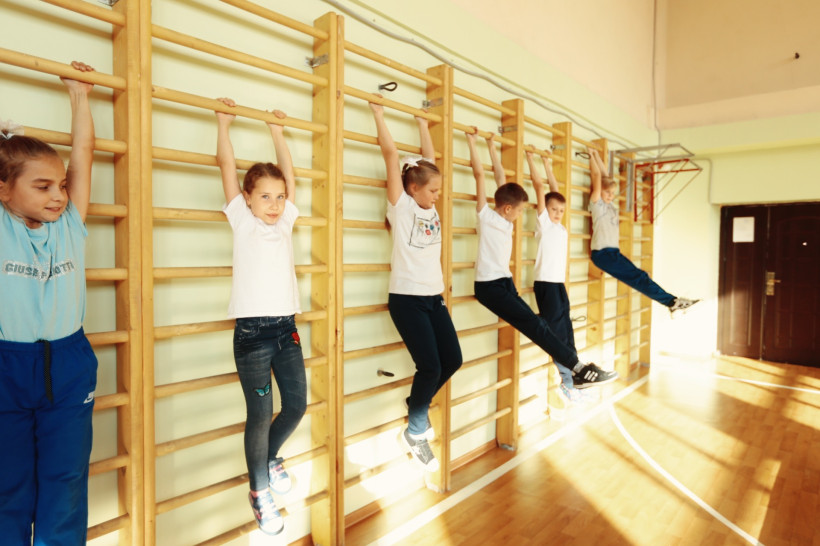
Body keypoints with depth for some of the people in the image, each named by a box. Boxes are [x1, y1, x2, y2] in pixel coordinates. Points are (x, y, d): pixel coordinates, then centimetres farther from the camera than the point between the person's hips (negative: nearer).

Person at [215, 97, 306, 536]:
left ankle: (270, 457, 39)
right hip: (251, 332, -5)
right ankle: (260, 492, 22)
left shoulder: (284, 222, 12)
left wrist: (277, 131, 26)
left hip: (286, 328, 5)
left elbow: (288, 173, 18)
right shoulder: (242, 221, 2)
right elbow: (227, 165, 3)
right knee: (260, 414, 1)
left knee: (297, 404, 10)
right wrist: (223, 122, 12)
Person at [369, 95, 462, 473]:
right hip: (406, 298, -7)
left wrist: (423, 124, 27)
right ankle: (415, 430, 16)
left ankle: (418, 410, 29)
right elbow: (390, 152, -8)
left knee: (452, 359, 5)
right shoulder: (401, 206, -6)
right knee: (430, 366, -9)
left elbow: (429, 158, 18)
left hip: (434, 297, 7)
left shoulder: (431, 208, 11)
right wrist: (379, 113, -1)